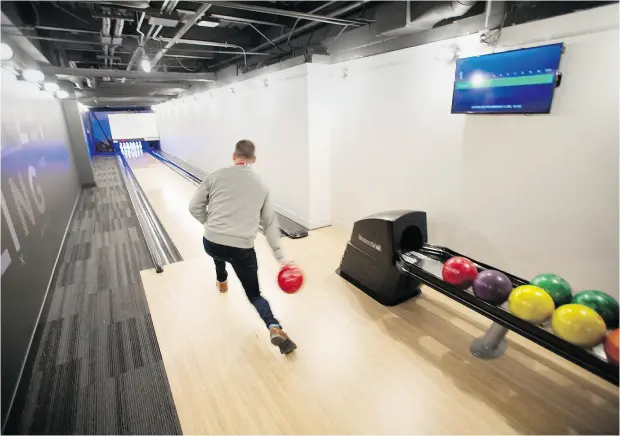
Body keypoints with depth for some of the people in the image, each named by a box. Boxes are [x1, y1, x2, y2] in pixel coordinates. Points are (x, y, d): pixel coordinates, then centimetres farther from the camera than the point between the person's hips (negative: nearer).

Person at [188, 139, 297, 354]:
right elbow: (270, 223, 9)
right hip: (242, 249, 0)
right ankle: (275, 327, -12)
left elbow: (194, 207, 5)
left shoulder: (216, 176, 2)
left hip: (211, 243, 1)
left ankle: (222, 281, 59)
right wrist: (280, 255, 13)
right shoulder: (261, 186, 8)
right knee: (254, 293, 13)